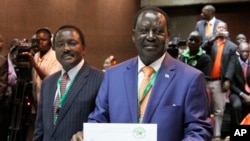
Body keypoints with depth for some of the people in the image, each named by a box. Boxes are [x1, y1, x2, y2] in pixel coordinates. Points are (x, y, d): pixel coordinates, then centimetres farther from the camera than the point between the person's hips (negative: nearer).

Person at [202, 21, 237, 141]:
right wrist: (215, 37, -18)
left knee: (218, 110, 2)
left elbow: (231, 65, 0)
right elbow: (202, 48, -11)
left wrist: (227, 80, -11)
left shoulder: (232, 46, 8)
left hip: (219, 81, -1)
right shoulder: (210, 42, 11)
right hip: (205, 80, 1)